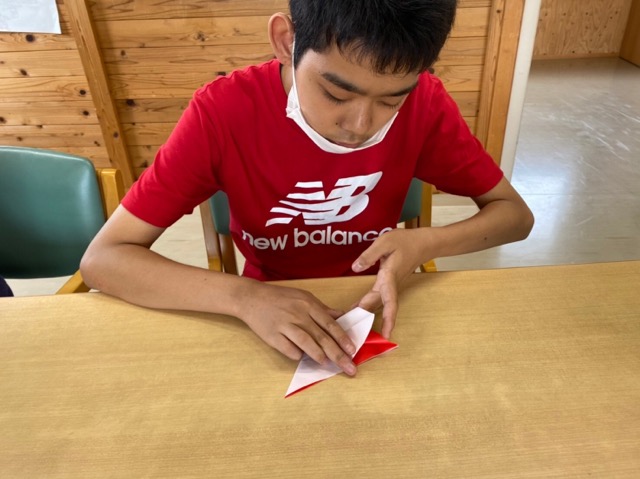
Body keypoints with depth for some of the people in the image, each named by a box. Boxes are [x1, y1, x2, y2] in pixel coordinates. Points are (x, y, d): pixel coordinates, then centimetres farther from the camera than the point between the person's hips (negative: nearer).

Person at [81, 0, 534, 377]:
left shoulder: (425, 104, -16)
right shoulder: (223, 112, -21)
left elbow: (516, 214, -7)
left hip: (373, 309, 2)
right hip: (270, 316, -1)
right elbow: (102, 258, -19)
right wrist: (243, 296, -34)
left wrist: (425, 244, -25)